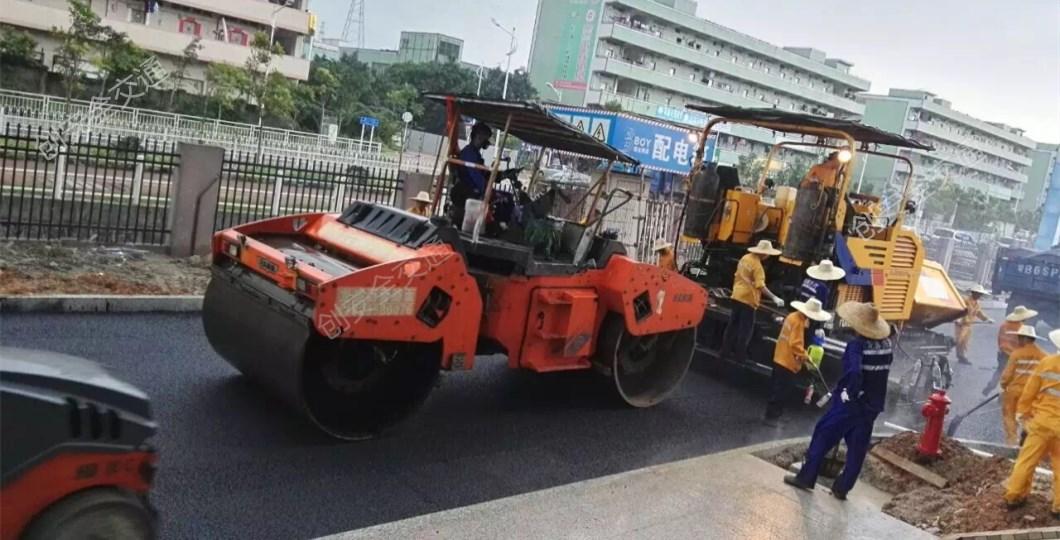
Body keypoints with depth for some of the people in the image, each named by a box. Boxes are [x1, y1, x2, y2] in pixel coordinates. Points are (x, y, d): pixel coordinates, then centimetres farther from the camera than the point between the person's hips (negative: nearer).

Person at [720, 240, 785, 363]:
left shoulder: (745, 258, 6)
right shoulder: (757, 265, -19)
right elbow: (760, 286, -27)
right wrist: (774, 297, -30)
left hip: (737, 297, 8)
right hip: (748, 300, -8)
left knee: (732, 325, 14)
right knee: (746, 329, 1)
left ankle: (725, 352, 20)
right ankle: (739, 356, 3)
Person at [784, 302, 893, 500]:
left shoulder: (857, 345, -20)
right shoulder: (886, 344, 3)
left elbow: (854, 373, -34)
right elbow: (881, 371, 12)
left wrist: (847, 393, -20)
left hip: (851, 402, -7)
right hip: (873, 405, 7)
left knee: (823, 436, 6)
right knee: (857, 448, 12)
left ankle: (806, 477, 10)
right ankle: (842, 488, 18)